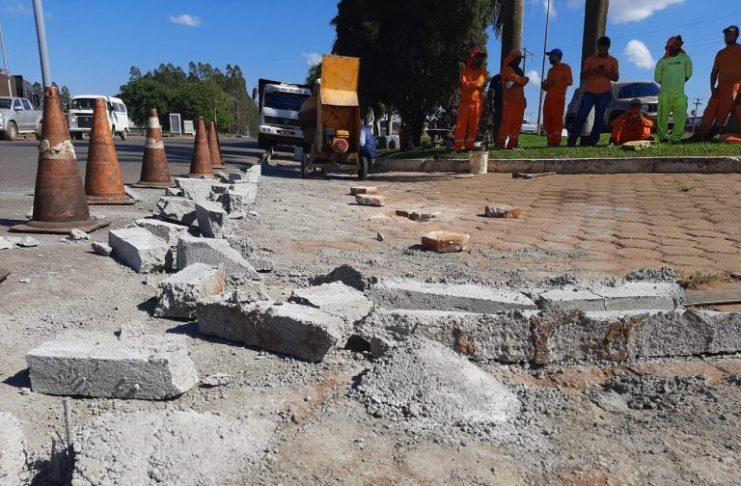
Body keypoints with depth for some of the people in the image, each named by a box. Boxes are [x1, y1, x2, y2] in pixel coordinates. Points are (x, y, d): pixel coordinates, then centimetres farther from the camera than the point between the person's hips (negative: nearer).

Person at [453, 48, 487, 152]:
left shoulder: (482, 71, 8)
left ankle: (469, 146, 5)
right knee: (461, 124, -5)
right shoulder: (465, 70, 7)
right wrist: (474, 84, -15)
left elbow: (480, 83, -10)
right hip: (465, 101, -1)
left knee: (474, 125, 0)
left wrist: (468, 83, -11)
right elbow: (463, 84, -9)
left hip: (477, 101, 1)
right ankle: (457, 146, -5)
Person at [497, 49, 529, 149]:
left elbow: (521, 81, 17)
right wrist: (525, 79, 5)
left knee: (517, 122, 2)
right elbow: (517, 79, -12)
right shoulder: (507, 69, -2)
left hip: (519, 99, 8)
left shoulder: (518, 70, 25)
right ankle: (501, 143, -12)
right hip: (510, 99, -8)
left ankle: (513, 143, 2)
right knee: (507, 121, -12)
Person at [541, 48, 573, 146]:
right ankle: (550, 142, 1)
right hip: (548, 98, 8)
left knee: (557, 119, -13)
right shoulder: (551, 70, 27)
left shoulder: (565, 67, 4)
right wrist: (545, 86, 9)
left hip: (558, 98, -8)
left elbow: (569, 81, -7)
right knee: (547, 121, -1)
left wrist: (555, 83, -15)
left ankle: (556, 141, -17)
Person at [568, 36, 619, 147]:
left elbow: (616, 77, 7)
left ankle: (591, 142, -2)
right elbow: (583, 75, 6)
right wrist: (594, 71, -12)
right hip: (590, 92, 0)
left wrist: (605, 73, -12)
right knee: (581, 116, -9)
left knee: (599, 118, -4)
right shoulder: (589, 60, 11)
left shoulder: (613, 61, 11)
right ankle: (571, 141, -9)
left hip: (604, 93, 1)